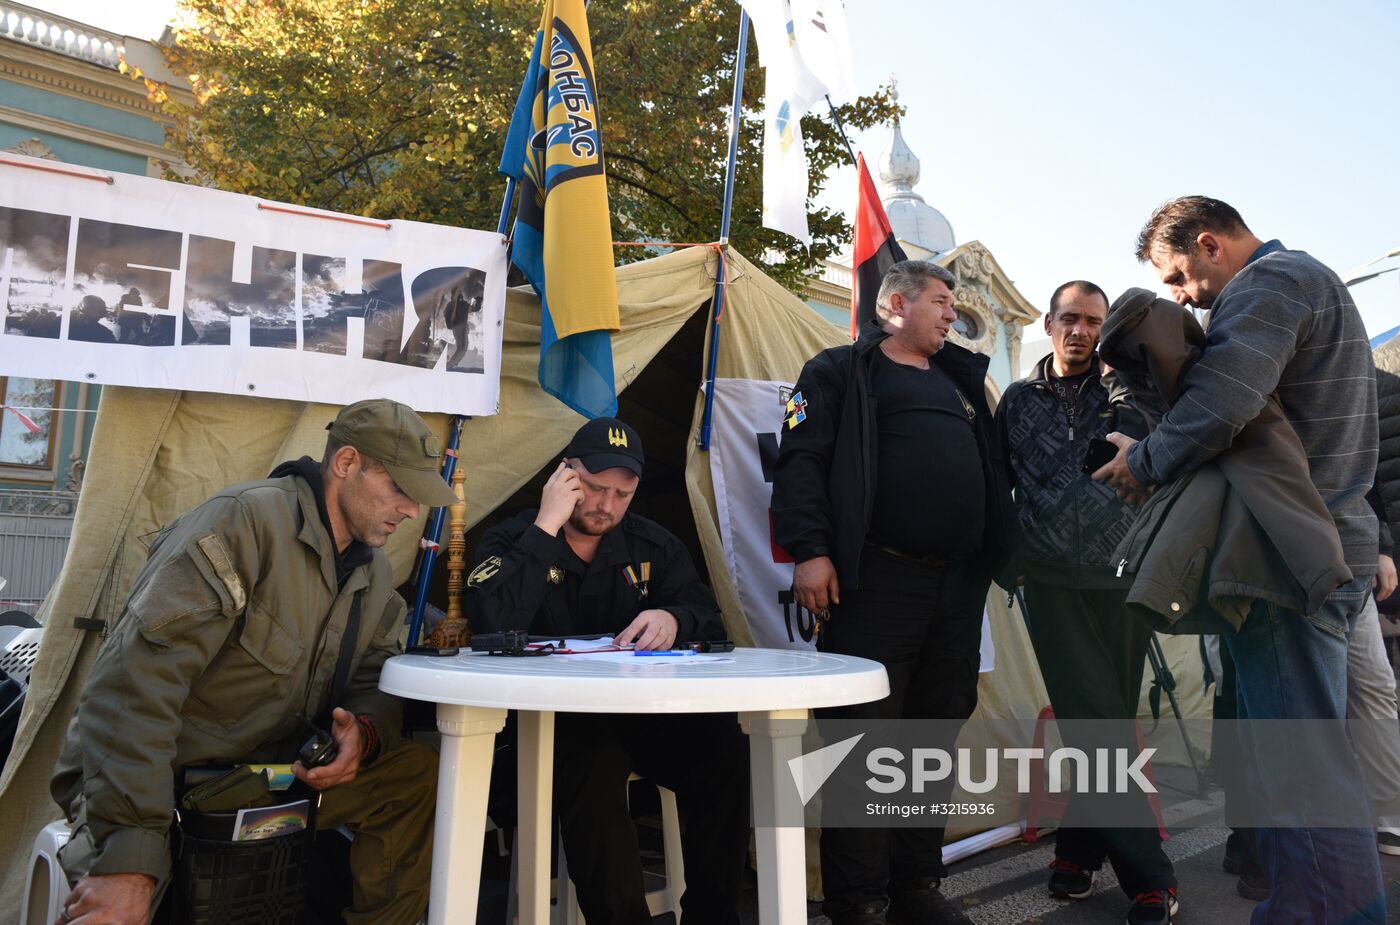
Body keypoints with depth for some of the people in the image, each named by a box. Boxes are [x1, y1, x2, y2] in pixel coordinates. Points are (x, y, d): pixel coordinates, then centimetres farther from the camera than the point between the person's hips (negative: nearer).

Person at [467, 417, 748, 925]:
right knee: (593, 761, -35)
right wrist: (546, 527, -18)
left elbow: (708, 617, 1)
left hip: (643, 711, 3)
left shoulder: (654, 546, 12)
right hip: (548, 719, -3)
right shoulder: (510, 541, 2)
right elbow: (492, 626, -18)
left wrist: (673, 619, -24)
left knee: (725, 746, -23)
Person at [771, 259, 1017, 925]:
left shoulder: (962, 380, 25)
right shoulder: (841, 371, 4)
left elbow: (993, 471, 28)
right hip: (876, 582, -7)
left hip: (958, 584, 7)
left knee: (937, 734, 12)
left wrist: (1005, 552, 21)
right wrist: (809, 550, -17)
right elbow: (802, 459, -7)